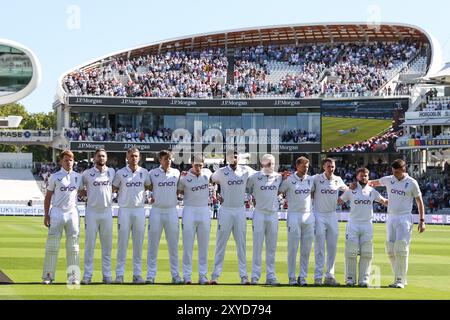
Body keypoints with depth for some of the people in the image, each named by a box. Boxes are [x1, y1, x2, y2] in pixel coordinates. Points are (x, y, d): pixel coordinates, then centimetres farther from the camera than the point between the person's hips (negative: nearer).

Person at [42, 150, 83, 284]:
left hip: (72, 213, 3)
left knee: (73, 245, 2)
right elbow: (48, 196, 3)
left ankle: (73, 276, 5)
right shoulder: (55, 177, 2)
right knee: (52, 244, -3)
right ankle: (48, 276, 0)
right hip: (57, 212, -3)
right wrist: (46, 214, -3)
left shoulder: (78, 177, 10)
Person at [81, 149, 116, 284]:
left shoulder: (111, 172, 7)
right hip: (92, 211, -2)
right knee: (89, 244, -1)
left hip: (107, 211, 2)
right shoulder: (87, 173, 0)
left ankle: (107, 274, 10)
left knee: (107, 245, 5)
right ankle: (87, 275, 2)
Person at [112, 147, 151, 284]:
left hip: (139, 210, 2)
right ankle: (119, 274, 2)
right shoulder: (120, 173, 0)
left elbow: (148, 186, 20)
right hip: (124, 210, -2)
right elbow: (113, 188, 6)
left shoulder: (144, 172, 7)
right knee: (122, 242, -2)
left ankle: (137, 274, 8)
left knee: (138, 243, 4)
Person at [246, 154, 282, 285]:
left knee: (272, 247, 5)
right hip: (259, 214, -3)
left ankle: (270, 276, 10)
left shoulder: (279, 177, 8)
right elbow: (247, 188, 9)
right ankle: (255, 276, 1)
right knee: (257, 246, -2)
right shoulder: (254, 177, -2)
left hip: (273, 214, 3)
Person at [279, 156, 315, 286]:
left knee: (306, 249, 4)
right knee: (292, 248, -3)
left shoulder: (310, 179, 9)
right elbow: (278, 191, 3)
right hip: (294, 215, -4)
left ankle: (303, 276, 10)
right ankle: (291, 277, 2)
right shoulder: (289, 180, -3)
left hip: (308, 216, 4)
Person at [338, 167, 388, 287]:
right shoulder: (351, 190, 6)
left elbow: (384, 201, 18)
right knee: (351, 253, -5)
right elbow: (339, 201, 9)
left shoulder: (372, 191, 12)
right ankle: (350, 278, 1)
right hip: (353, 224, -2)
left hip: (367, 225, 2)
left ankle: (364, 279, 3)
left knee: (366, 254, -1)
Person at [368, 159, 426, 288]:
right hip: (390, 218, 5)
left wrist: (422, 220, -6)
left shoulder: (412, 183, -4)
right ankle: (400, 277, 14)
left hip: (404, 218, -5)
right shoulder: (389, 180, 7)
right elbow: (373, 183, 21)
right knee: (390, 250, 4)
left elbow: (419, 201, 1)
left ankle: (400, 279, -8)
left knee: (400, 249, -12)